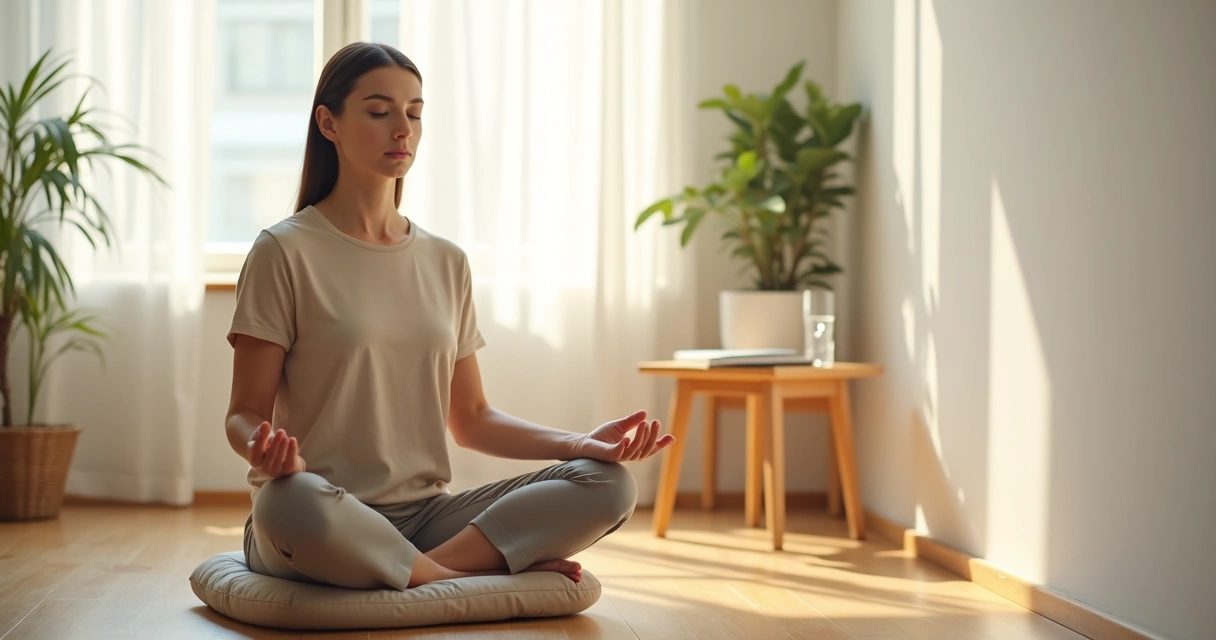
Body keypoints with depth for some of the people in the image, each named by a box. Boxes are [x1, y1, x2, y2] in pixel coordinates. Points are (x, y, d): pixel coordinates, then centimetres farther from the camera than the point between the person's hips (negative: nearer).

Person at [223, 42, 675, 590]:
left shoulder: (446, 263, 13)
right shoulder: (284, 252, -2)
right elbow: (245, 413, -4)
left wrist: (583, 443, -1)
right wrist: (264, 447, -29)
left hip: (424, 514, 5)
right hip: (323, 520, -4)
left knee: (608, 484, -14)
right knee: (290, 501, -42)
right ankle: (470, 576, -18)